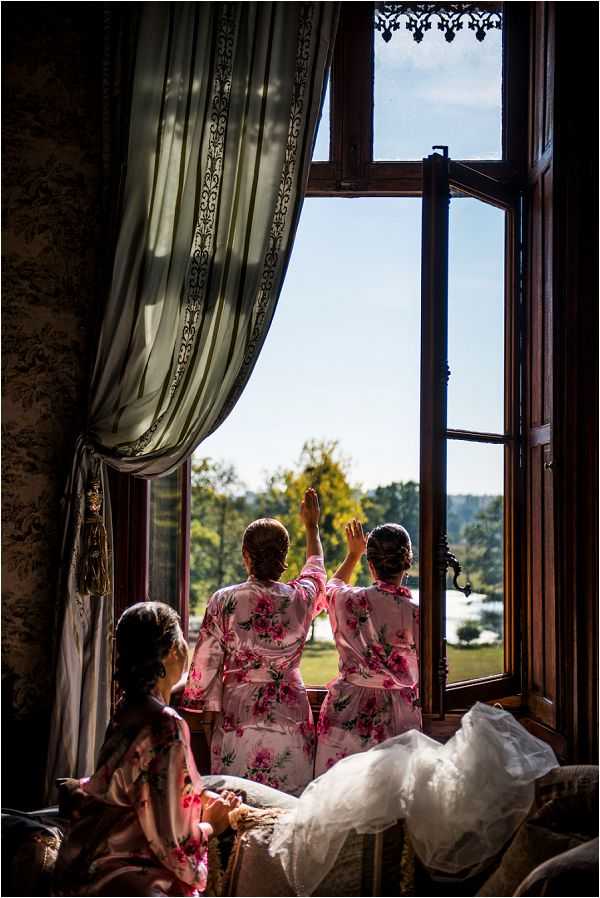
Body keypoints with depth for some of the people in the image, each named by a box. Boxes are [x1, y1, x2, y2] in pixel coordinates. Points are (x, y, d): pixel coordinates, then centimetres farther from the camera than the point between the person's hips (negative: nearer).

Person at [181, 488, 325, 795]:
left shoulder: (224, 601, -9)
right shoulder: (300, 598, -5)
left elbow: (207, 662, -2)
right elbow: (316, 567, 18)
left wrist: (210, 709, 12)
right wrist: (311, 526, 34)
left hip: (237, 713, -1)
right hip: (289, 715, 1)